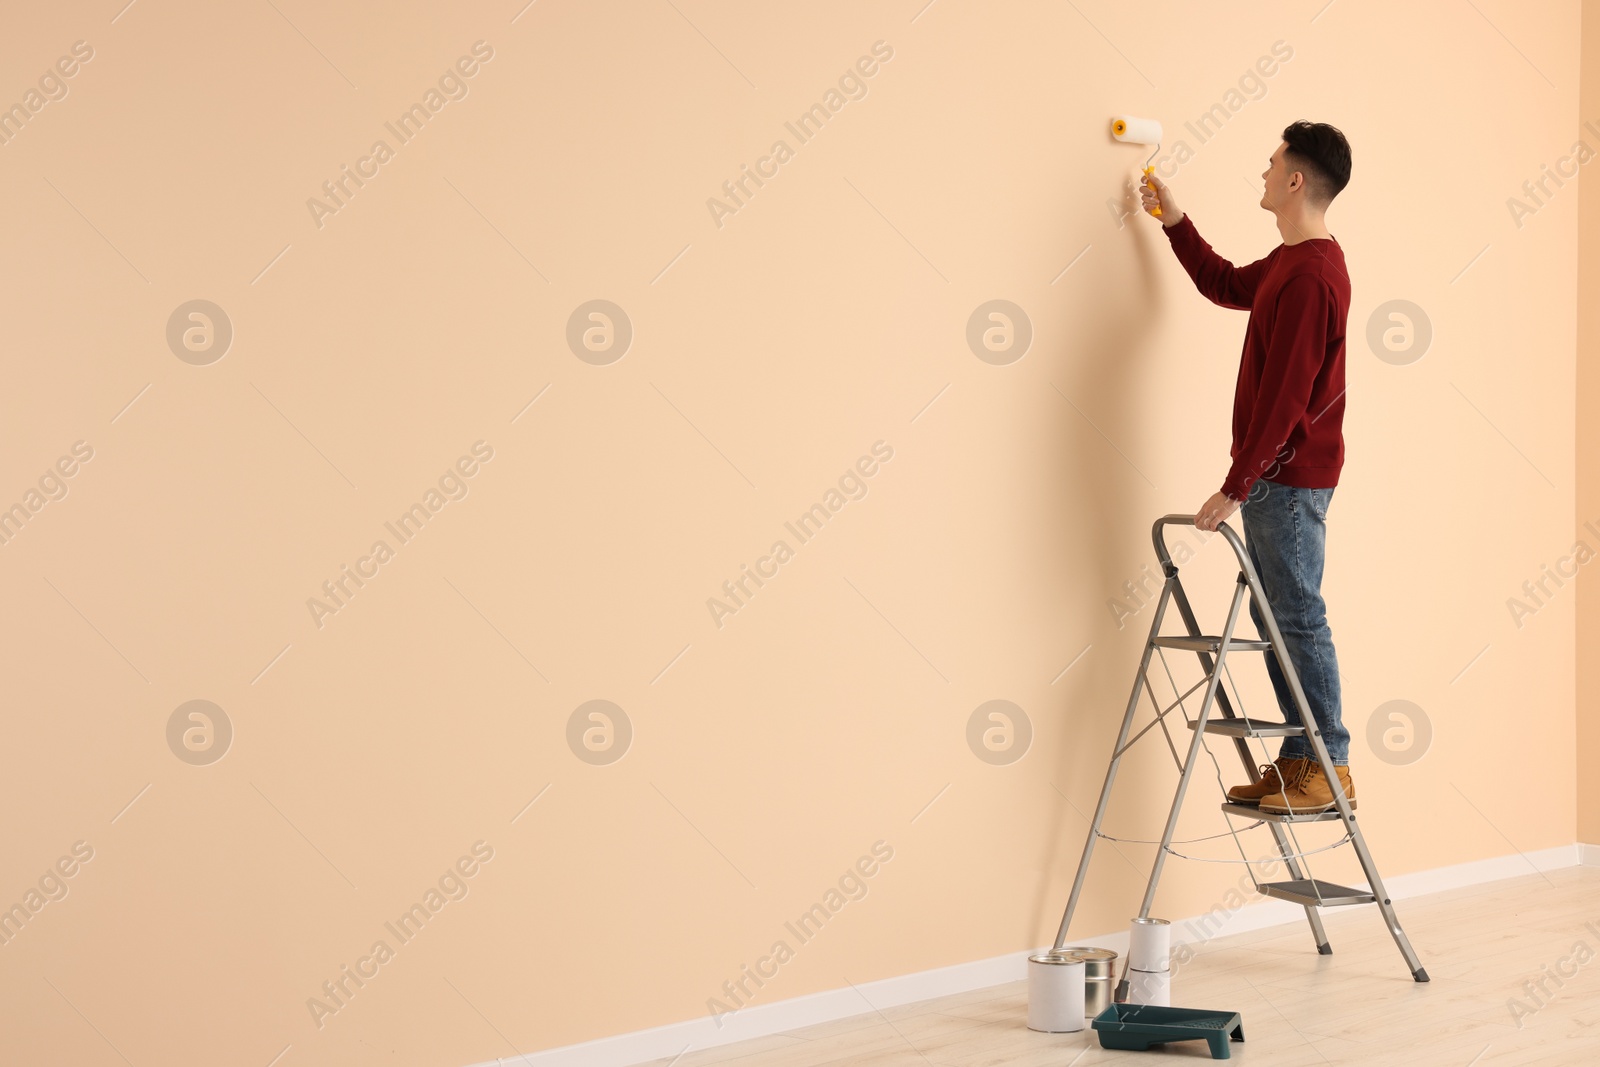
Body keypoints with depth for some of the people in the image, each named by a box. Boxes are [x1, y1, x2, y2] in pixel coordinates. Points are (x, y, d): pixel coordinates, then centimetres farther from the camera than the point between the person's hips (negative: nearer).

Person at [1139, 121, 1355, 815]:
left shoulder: (1311, 274, -19)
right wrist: (1175, 222, 32)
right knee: (1273, 617, 13)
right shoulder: (1290, 262, 13)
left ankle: (1329, 768, 2)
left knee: (1297, 618, -5)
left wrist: (1236, 486, -20)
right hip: (1275, 472, 10)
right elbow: (1225, 285, 35)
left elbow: (1285, 394, -22)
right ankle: (1300, 757, 19)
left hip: (1290, 475, -10)